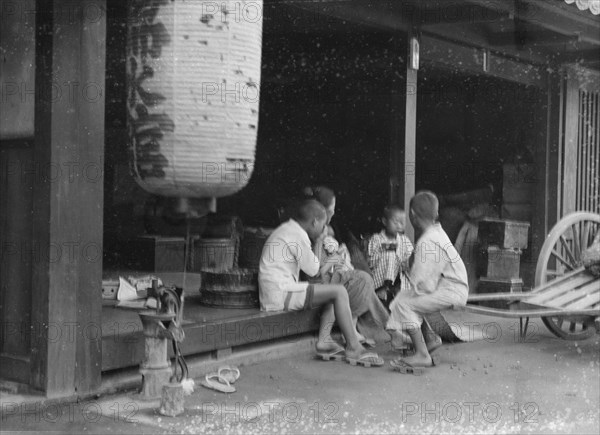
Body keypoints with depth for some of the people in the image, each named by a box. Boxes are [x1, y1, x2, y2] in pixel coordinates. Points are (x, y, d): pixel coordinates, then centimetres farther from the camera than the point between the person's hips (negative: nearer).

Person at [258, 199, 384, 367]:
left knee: (332, 291, 16)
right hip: (280, 295, -11)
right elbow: (312, 269, -8)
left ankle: (323, 342, 2)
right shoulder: (297, 236, -13)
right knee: (339, 292, -12)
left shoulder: (287, 229, 20)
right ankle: (353, 348, -8)